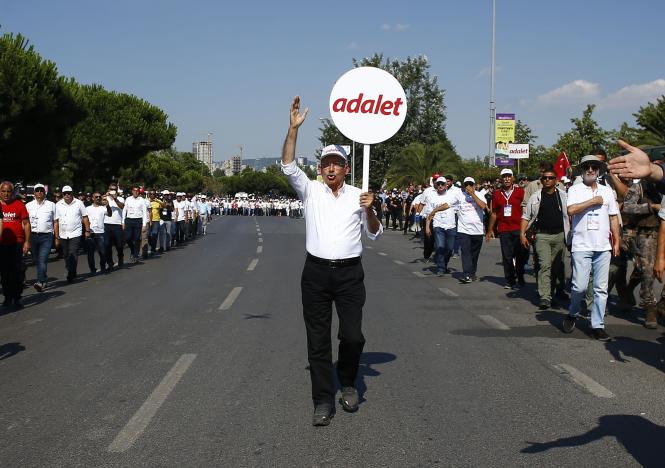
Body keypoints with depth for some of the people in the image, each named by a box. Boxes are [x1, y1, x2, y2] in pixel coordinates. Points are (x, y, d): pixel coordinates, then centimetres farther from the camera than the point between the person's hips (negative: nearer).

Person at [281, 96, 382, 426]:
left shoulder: (357, 196, 7)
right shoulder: (310, 191, 7)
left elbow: (374, 235, 12)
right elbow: (288, 165, -7)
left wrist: (369, 211, -7)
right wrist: (294, 128, -15)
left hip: (349, 273, 0)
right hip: (316, 272, 1)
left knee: (352, 336, -7)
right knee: (318, 340, 3)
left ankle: (348, 384, 22)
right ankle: (323, 402, 11)